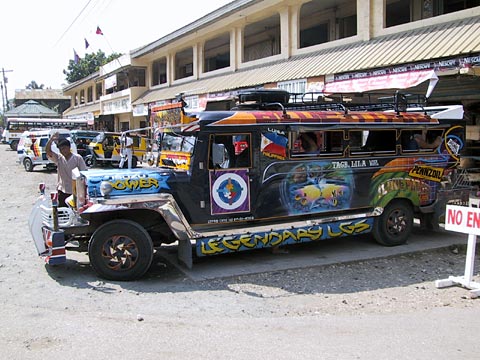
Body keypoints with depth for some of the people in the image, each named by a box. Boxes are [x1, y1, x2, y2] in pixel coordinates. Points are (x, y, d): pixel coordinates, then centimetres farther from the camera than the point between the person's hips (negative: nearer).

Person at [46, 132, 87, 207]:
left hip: (75, 191, -3)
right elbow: (47, 151, -10)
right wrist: (51, 140, -26)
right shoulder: (58, 158, 3)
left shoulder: (78, 158, -5)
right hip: (62, 191, 3)